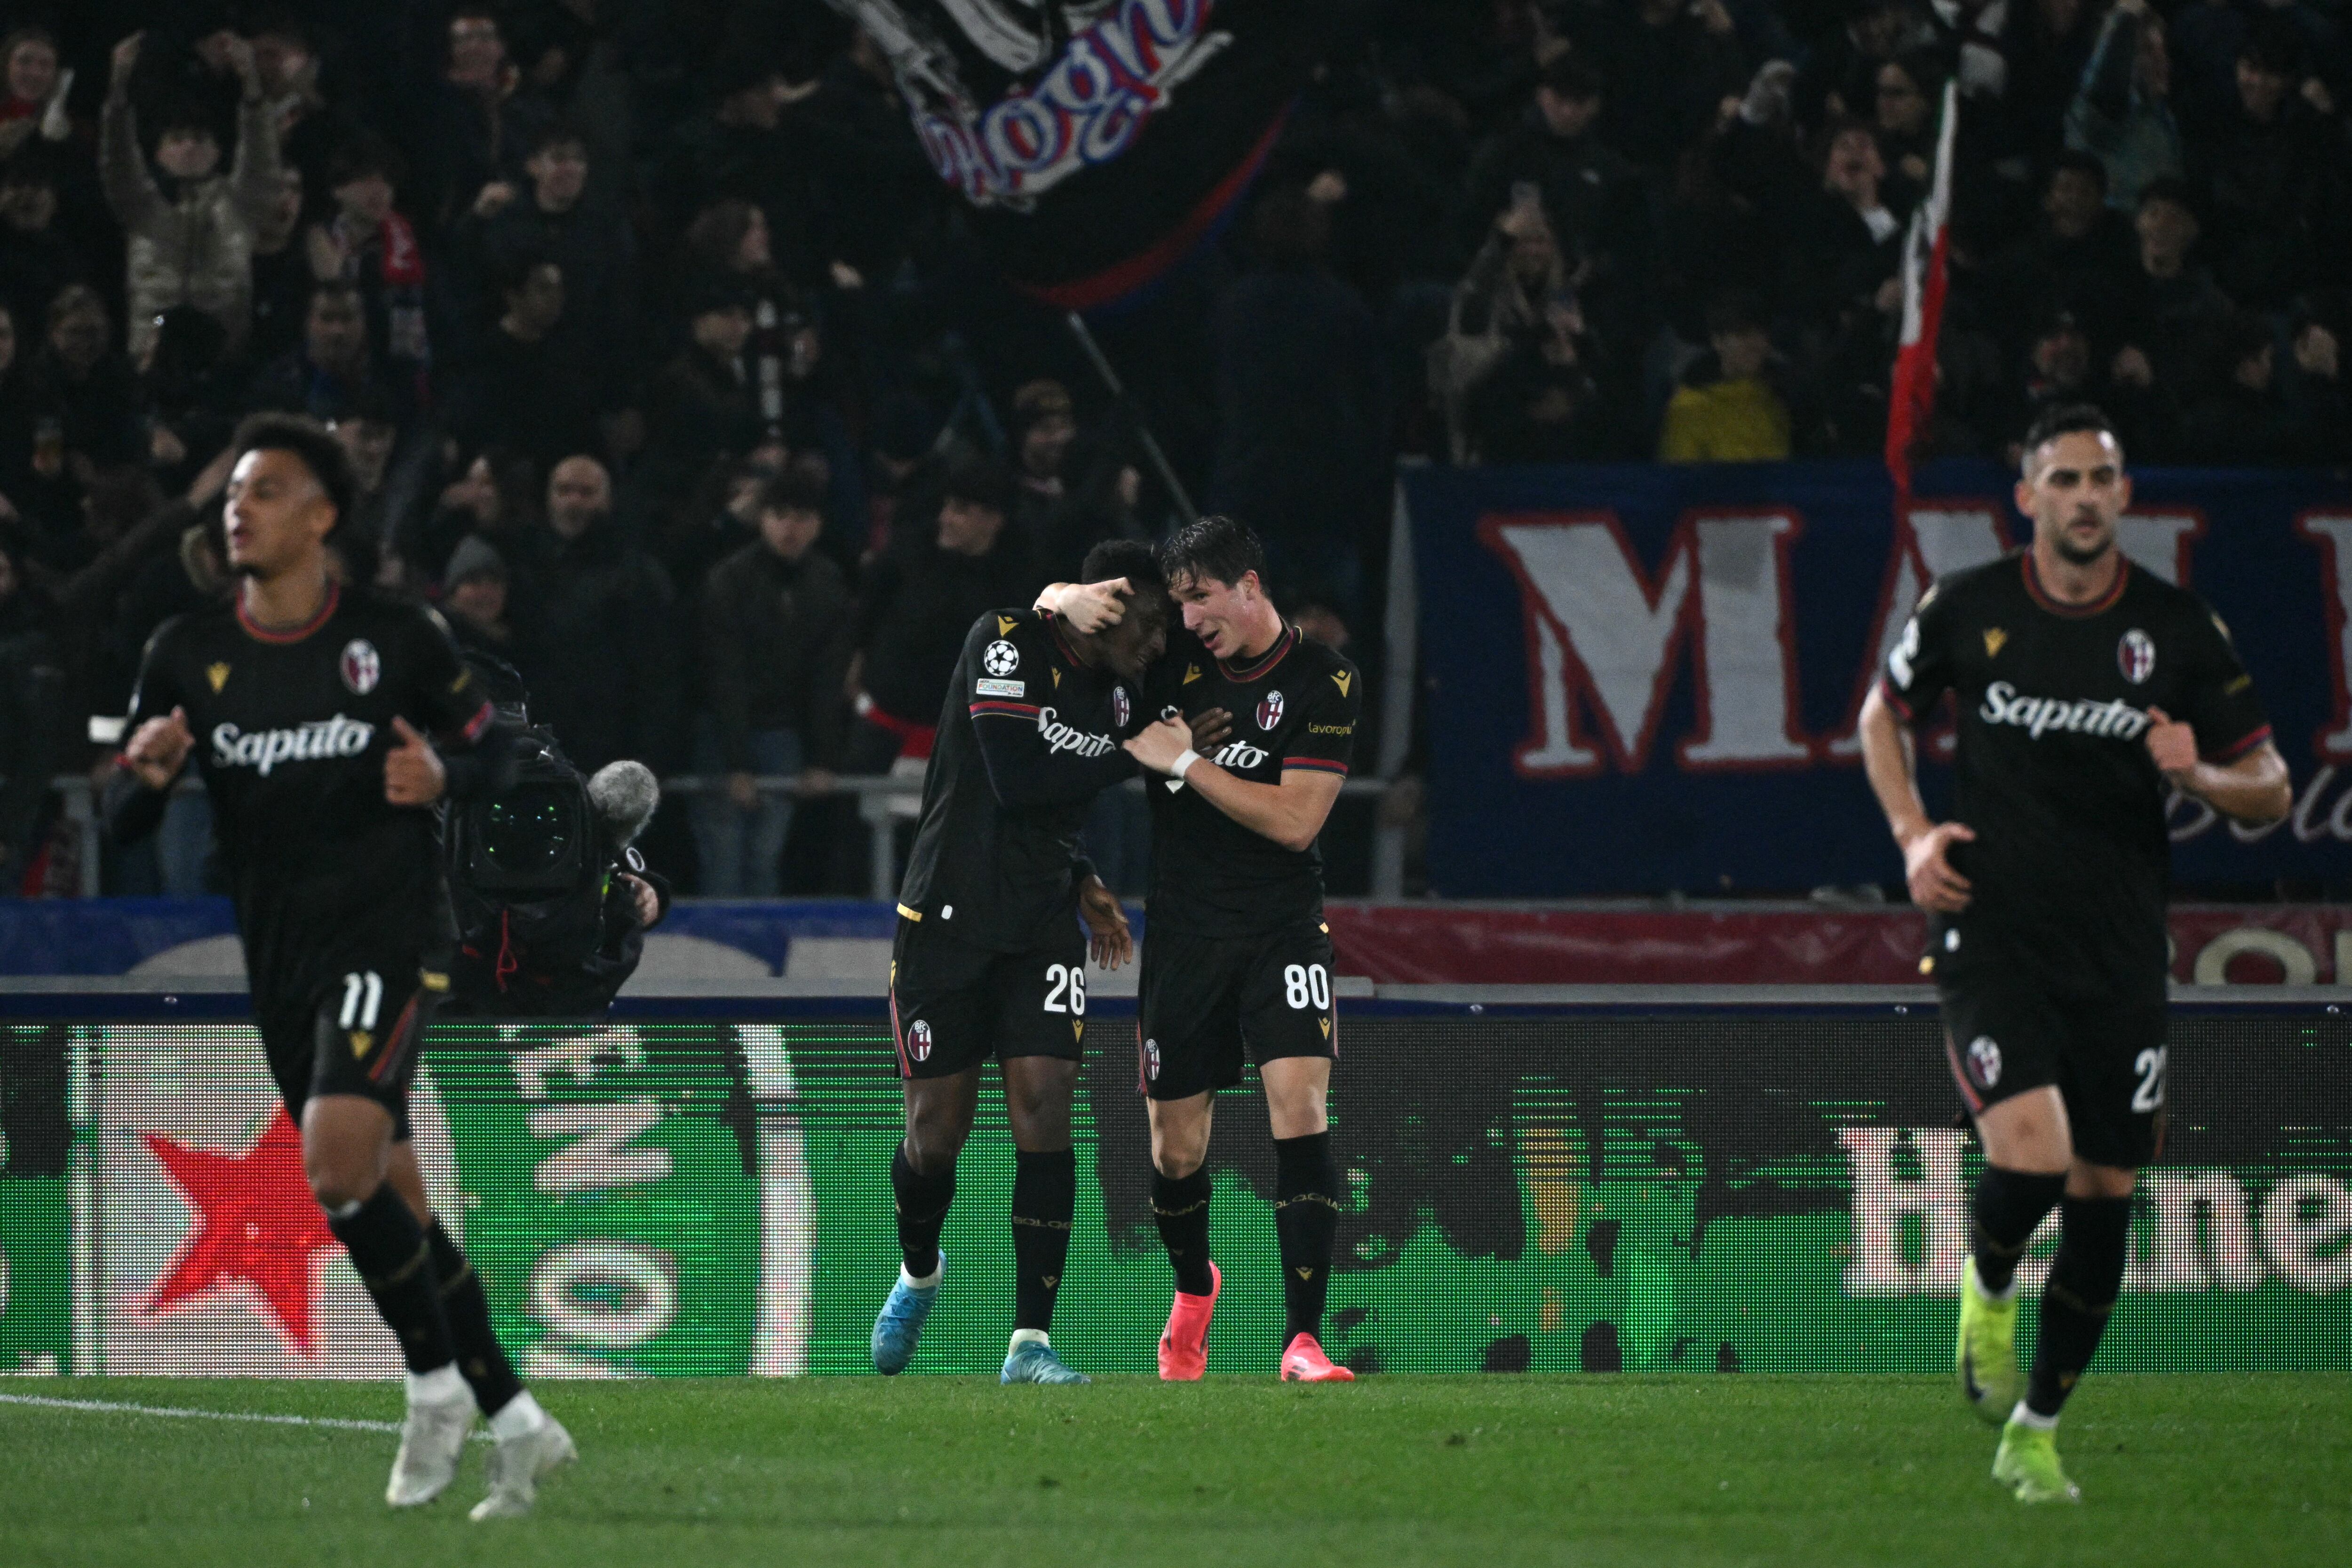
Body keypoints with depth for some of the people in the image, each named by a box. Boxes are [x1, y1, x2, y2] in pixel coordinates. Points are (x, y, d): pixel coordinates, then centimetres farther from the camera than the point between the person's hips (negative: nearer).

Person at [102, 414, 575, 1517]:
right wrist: (147, 771, -19)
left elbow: (486, 740, 7)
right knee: (392, 1207, 9)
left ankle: (437, 1385, -7)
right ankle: (515, 1423, 21)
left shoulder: (395, 639, -6)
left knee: (338, 1163, -25)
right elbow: (124, 824, 3)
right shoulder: (187, 654, 3)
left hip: (387, 936, -5)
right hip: (279, 959, 5)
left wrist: (440, 775, -15)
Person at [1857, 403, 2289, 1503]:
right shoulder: (1967, 610, -1)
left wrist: (2201, 777, -16)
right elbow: (1884, 716, 17)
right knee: (2031, 1154, -22)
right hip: (1991, 932, -2)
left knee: (2105, 1193, 3)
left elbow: (2269, 788, 6)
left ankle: (2036, 1431, 21)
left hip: (2120, 952, 2)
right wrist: (1913, 834, 2)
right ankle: (1988, 1287, 14)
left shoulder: (2181, 629, 0)